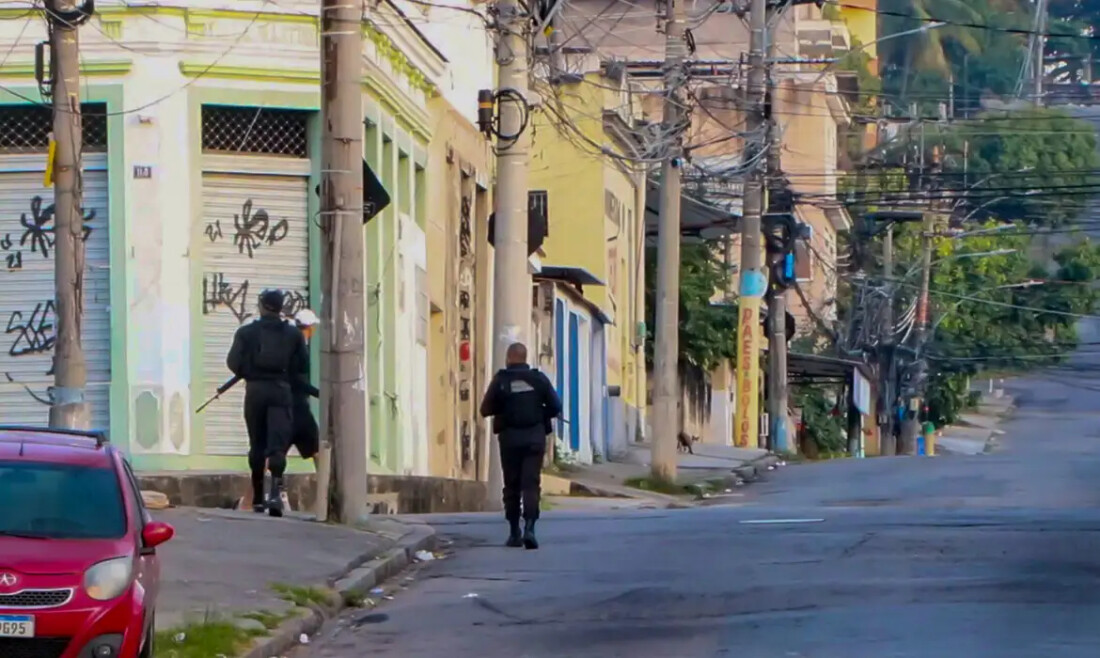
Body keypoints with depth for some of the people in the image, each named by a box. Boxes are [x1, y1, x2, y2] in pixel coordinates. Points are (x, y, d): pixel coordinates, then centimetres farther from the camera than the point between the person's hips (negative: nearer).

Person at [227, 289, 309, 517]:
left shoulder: (246, 332, 1)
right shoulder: (293, 334, 4)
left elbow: (233, 362, -3)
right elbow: (303, 367, 4)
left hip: (255, 390, 0)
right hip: (281, 390, 0)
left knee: (257, 445, 11)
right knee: (278, 444, -7)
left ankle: (258, 498, 16)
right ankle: (276, 490, -29)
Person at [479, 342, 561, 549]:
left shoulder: (500, 380, -3)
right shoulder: (538, 379, 1)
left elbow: (486, 410, -2)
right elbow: (555, 406, 1)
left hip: (510, 437, 0)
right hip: (535, 437, 0)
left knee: (512, 485, 10)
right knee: (531, 484, -3)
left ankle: (514, 533, 13)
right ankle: (529, 528, -22)